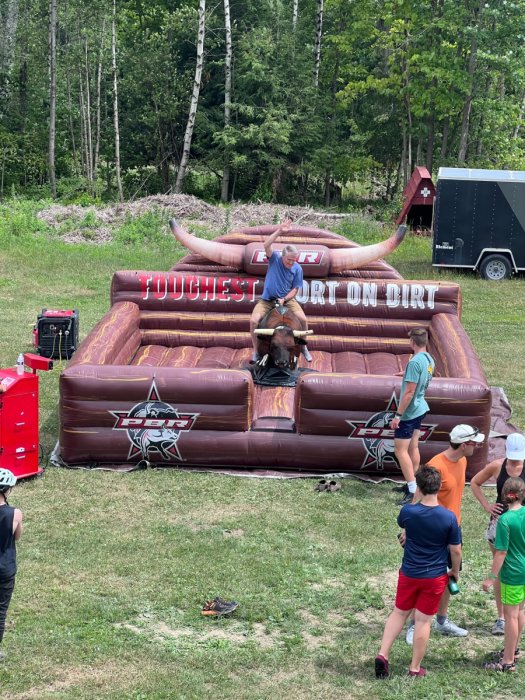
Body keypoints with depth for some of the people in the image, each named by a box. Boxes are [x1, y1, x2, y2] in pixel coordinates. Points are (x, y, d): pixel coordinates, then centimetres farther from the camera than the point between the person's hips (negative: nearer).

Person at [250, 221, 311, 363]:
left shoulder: (297, 269, -4)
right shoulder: (275, 259, -7)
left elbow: (295, 289, 0)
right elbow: (267, 245, -25)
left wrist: (284, 299, -16)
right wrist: (279, 231, -31)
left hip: (287, 299, 1)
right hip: (267, 299, -1)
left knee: (303, 319, -18)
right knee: (254, 321, -21)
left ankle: (304, 347, 5)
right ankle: (256, 351, -3)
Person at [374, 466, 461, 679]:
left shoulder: (408, 511, -14)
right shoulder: (448, 517, -18)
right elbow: (456, 550, -8)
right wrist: (455, 571, 11)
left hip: (409, 573, 2)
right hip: (435, 577, -2)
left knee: (399, 612, 19)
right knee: (423, 620, 8)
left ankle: (382, 654, 12)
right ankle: (415, 668, 18)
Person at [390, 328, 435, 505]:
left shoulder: (415, 362, -23)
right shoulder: (429, 360, 4)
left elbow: (409, 392, -24)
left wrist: (398, 415, -20)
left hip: (409, 412, -9)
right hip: (420, 409, 9)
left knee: (400, 450, -4)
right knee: (413, 447, 17)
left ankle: (413, 493, -7)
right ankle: (412, 485, 25)